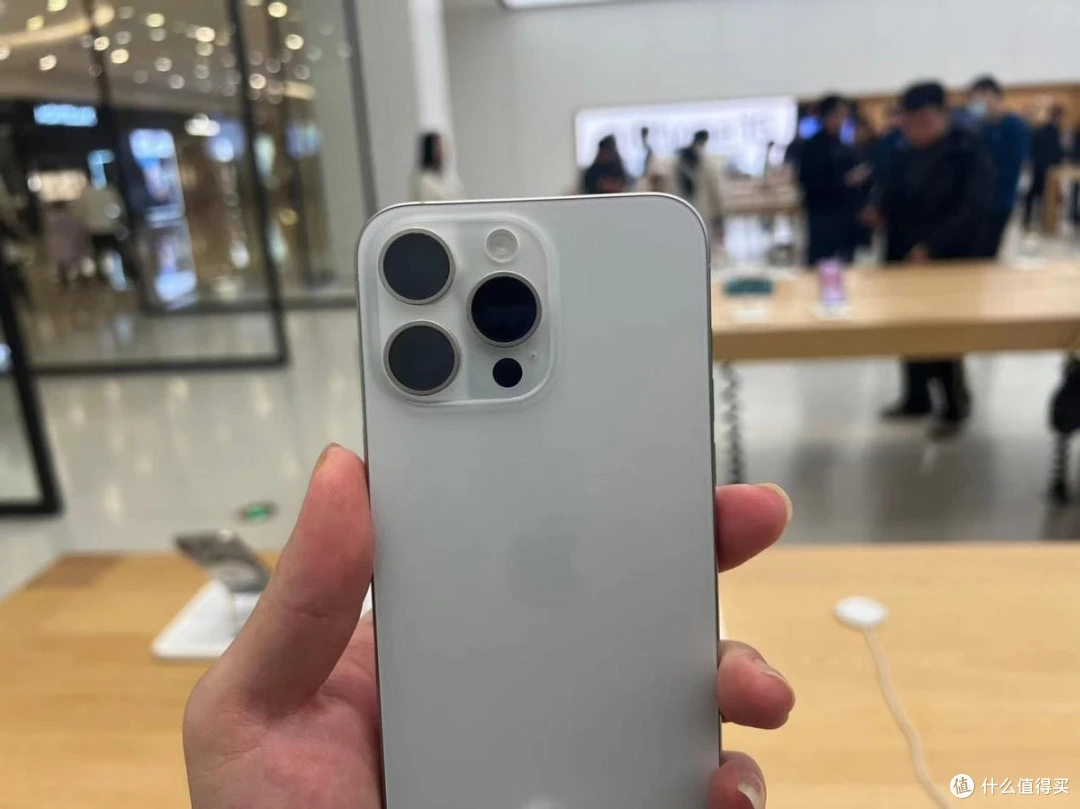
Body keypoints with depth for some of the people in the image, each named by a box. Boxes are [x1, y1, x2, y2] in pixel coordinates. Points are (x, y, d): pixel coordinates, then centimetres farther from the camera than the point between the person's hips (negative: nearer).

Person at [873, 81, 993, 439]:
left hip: (951, 261, -5)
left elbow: (975, 209, -18)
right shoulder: (905, 156, 7)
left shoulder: (969, 153, -9)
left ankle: (956, 407, 19)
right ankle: (917, 399, 28)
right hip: (906, 258, 5)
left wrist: (932, 246, -25)